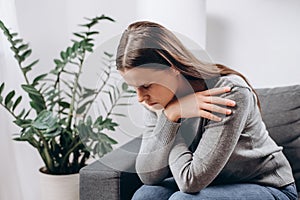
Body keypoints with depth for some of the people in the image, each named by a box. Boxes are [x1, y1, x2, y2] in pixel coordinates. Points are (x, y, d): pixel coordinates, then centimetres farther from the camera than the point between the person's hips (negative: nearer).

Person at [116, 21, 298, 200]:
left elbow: (191, 180, -30)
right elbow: (149, 176, -15)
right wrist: (168, 116, -26)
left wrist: (171, 113, -21)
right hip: (212, 184, 6)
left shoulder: (230, 92, -29)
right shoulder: (158, 101, -9)